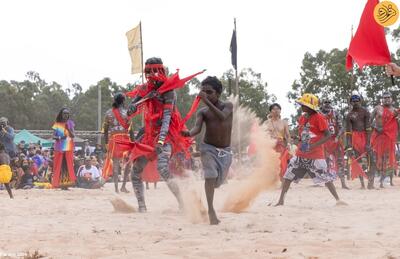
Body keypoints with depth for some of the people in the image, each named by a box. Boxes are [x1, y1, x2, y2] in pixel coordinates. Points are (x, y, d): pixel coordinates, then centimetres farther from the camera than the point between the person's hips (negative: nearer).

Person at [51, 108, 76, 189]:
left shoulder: (70, 123, 7)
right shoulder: (57, 124, 5)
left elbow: (73, 135, 0)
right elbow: (53, 136, 2)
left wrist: (68, 129, -16)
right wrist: (60, 138, -17)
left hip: (68, 148, 1)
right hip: (59, 148, -1)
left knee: (68, 165, -4)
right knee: (59, 165, -3)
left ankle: (67, 183, -2)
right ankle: (59, 183, -1)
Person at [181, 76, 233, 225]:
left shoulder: (228, 106, -3)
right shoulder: (202, 112, 0)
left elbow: (222, 117, -25)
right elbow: (197, 127, -18)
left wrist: (207, 101, -32)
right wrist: (189, 133, -42)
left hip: (225, 151, 1)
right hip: (209, 148, -1)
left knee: (219, 181, 9)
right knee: (210, 177, -21)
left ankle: (211, 208, 31)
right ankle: (211, 211, -27)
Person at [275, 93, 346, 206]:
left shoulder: (318, 118, -13)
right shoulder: (302, 118, 8)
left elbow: (328, 135, -15)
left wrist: (313, 146, -23)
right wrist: (301, 144, 3)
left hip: (316, 154, -7)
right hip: (301, 154, 7)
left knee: (326, 178, -6)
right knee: (288, 176, 4)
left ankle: (338, 200, 1)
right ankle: (281, 200, 12)